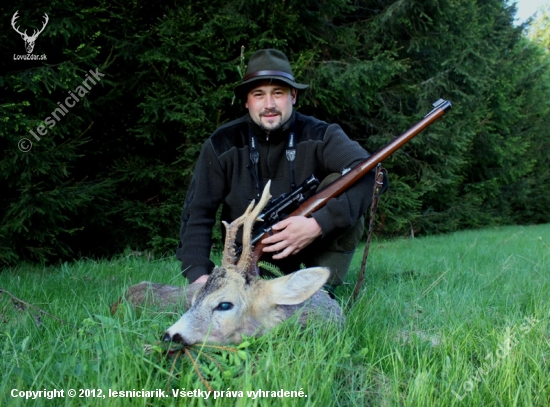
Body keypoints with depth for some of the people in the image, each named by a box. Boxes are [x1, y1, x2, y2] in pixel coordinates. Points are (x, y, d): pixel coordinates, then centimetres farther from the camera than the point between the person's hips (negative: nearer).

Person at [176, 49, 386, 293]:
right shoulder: (222, 145, -9)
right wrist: (198, 273, -25)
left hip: (310, 243, -2)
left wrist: (319, 225, -41)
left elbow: (369, 175, -29)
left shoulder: (319, 136, -13)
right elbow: (198, 211, -9)